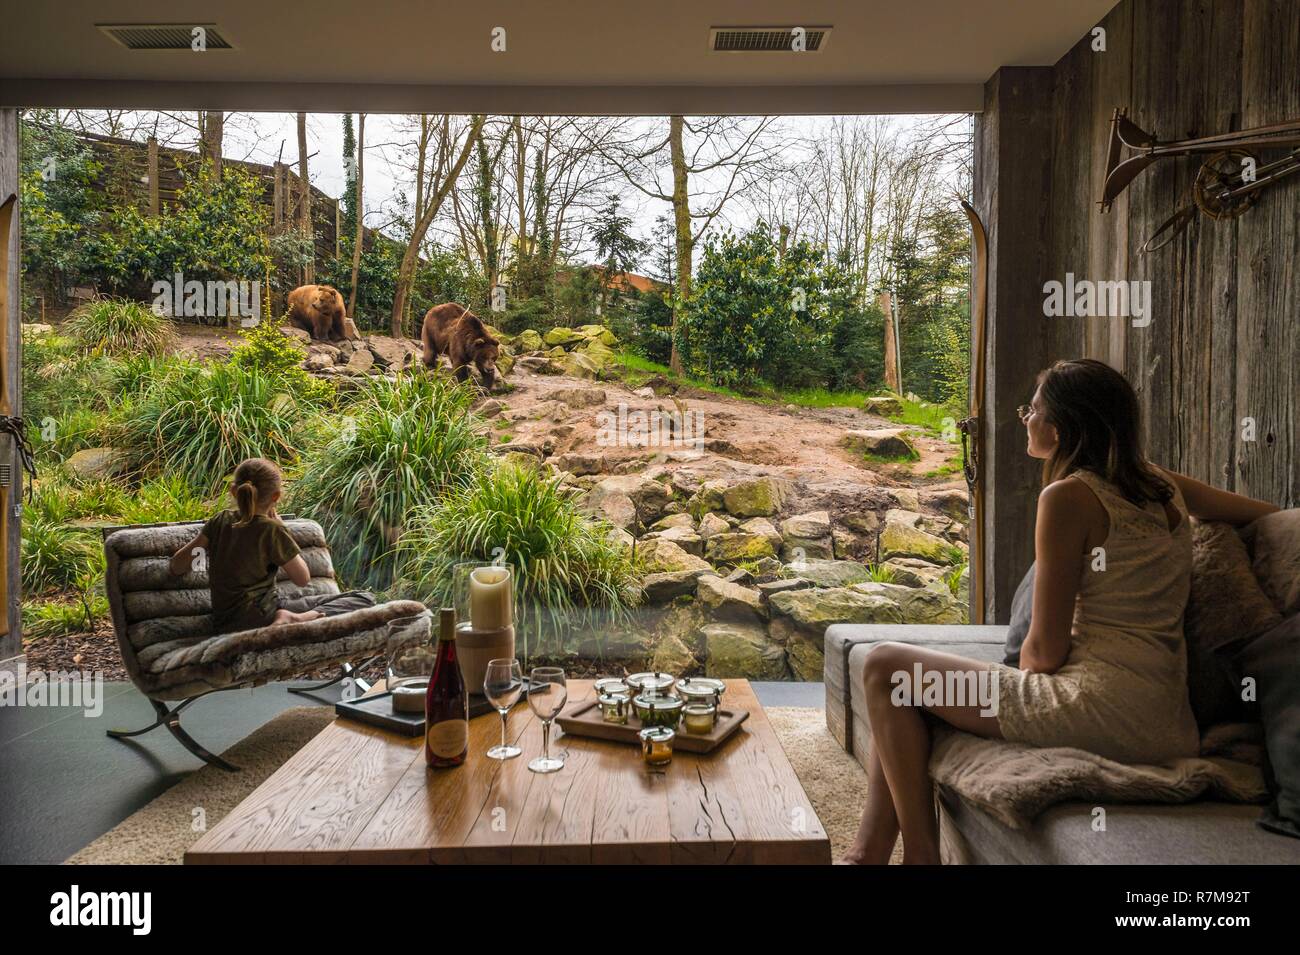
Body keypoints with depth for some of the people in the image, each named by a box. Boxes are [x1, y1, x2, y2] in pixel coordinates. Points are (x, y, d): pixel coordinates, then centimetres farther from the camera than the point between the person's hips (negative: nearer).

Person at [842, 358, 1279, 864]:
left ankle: (920, 852, 1)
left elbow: (1045, 650, -13)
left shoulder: (1071, 495, -13)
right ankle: (869, 852, 12)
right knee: (911, 689, 14)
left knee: (885, 667, -2)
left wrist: (1021, 670, 10)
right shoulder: (1162, 484, 10)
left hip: (1105, 705, -9)